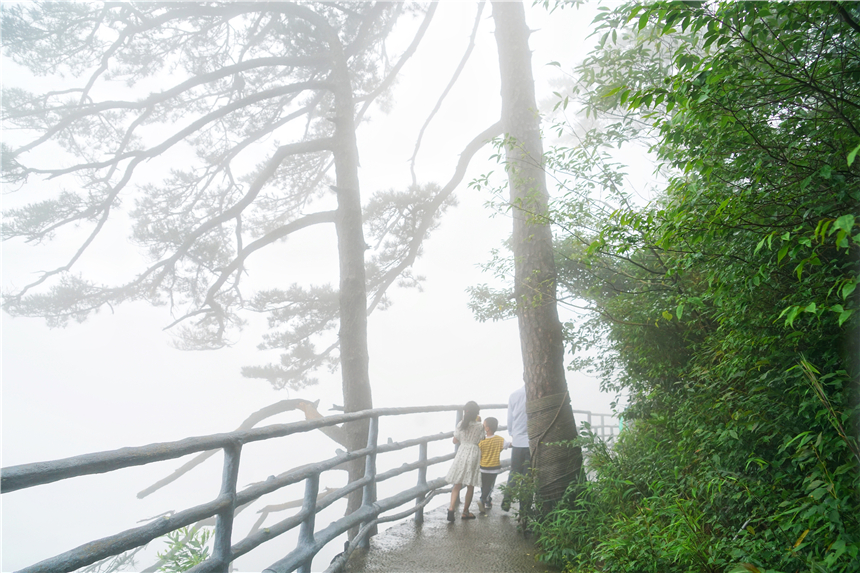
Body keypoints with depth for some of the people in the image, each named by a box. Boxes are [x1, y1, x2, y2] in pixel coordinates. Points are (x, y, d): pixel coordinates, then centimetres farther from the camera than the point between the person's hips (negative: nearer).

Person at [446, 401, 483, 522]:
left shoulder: (461, 424, -4)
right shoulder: (480, 426, -10)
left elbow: (455, 440, 2)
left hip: (462, 454, 1)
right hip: (474, 455, -1)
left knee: (457, 484, 8)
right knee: (470, 486, 11)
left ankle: (451, 507, -9)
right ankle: (465, 511, 19)